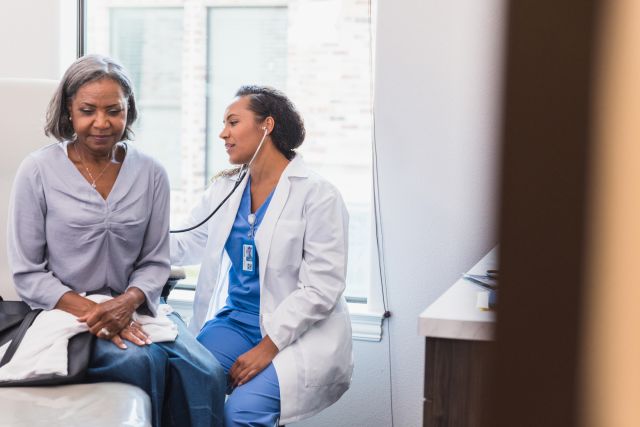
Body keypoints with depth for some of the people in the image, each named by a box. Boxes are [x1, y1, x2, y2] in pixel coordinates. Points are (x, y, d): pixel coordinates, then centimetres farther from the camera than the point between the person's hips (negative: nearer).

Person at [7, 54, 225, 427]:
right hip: (67, 311, -2)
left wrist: (127, 302, -15)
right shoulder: (38, 171, -2)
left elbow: (156, 262, 7)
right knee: (144, 361, -32)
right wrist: (90, 310, -16)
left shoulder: (150, 174, 5)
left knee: (206, 372, -26)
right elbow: (27, 273, -2)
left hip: (133, 307, 3)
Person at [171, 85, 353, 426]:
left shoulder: (317, 194, -8)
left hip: (299, 332, -5)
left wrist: (268, 346, -19)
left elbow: (321, 289, -13)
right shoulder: (225, 188, 12)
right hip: (235, 321, 5)